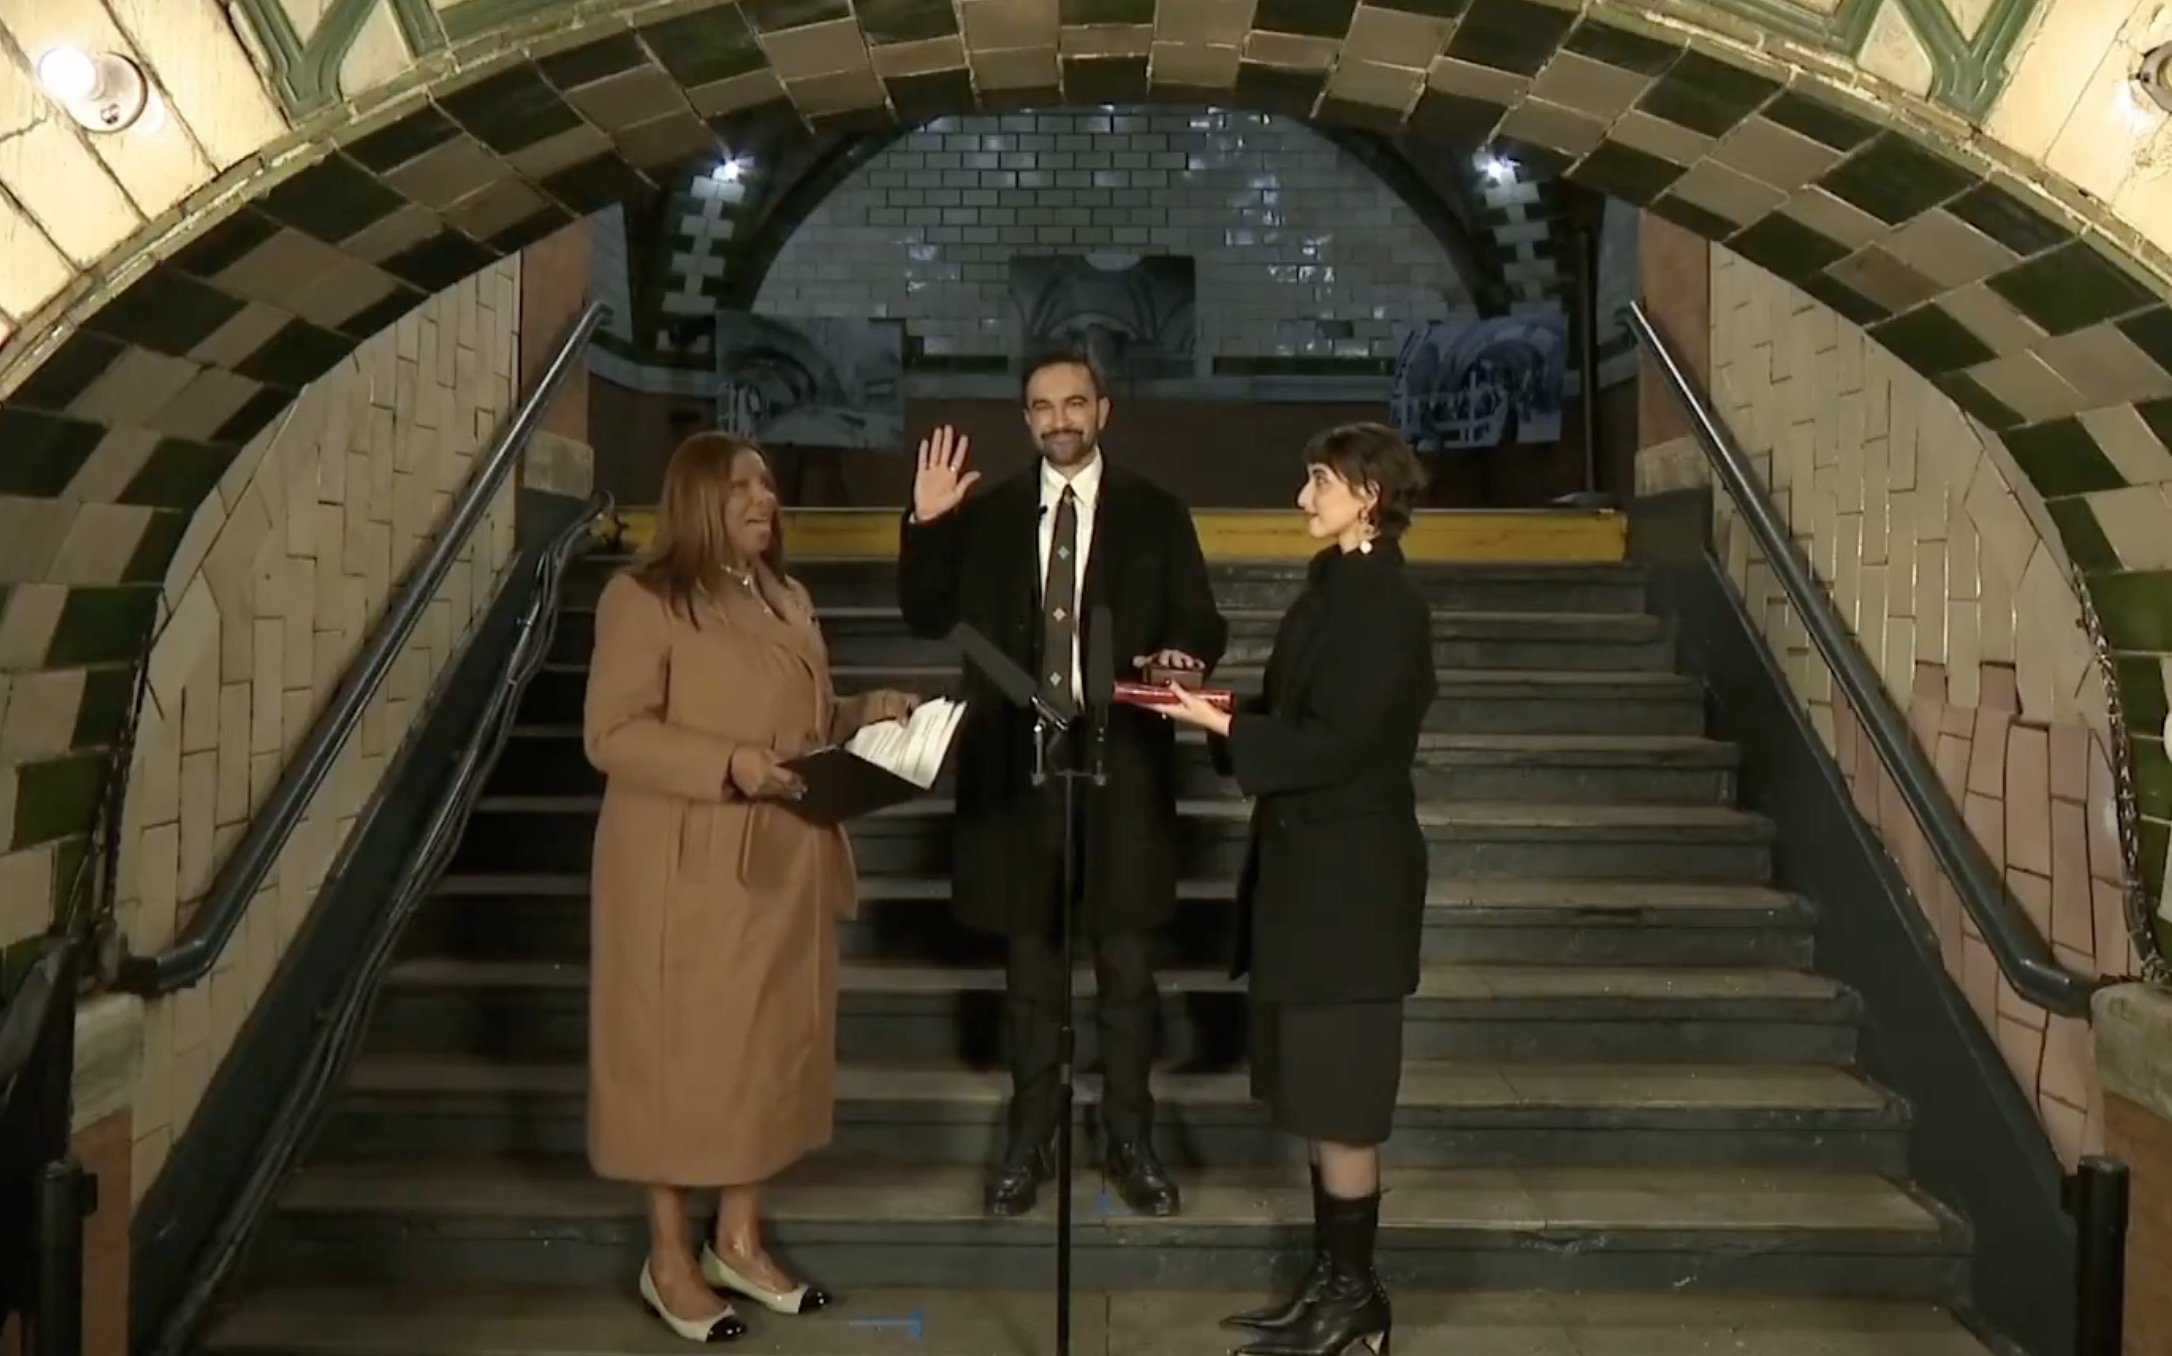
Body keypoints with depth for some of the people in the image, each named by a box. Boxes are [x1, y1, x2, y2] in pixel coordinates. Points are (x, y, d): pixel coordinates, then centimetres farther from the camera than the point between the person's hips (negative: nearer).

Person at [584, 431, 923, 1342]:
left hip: (784, 864, 8)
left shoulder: (786, 598, 14)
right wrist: (729, 766, -26)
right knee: (682, 1050, 3)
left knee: (773, 1045, 13)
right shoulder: (642, 599, -10)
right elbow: (613, 735, -16)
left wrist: (867, 714, 1)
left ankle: (739, 1240, 28)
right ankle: (668, 1258, 19)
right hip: (688, 871, -7)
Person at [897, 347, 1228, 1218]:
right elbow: (928, 618, 5)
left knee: (1125, 964, 8)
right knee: (1030, 964, 11)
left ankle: (1129, 1142, 24)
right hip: (1017, 765, 1)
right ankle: (1029, 1142, 25)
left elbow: (1204, 628, 3)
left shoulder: (1155, 514, 4)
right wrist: (926, 524, -9)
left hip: (1121, 764, -1)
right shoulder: (987, 514, 7)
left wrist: (1182, 655, -20)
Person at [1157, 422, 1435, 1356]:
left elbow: (1338, 745, -21)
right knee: (1312, 1089, 15)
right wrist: (1214, 706, 1)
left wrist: (1222, 725, -18)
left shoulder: (1387, 607, -15)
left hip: (1349, 875, -9)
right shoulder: (1333, 588, 12)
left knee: (1336, 1094, 1)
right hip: (1309, 863, 9)